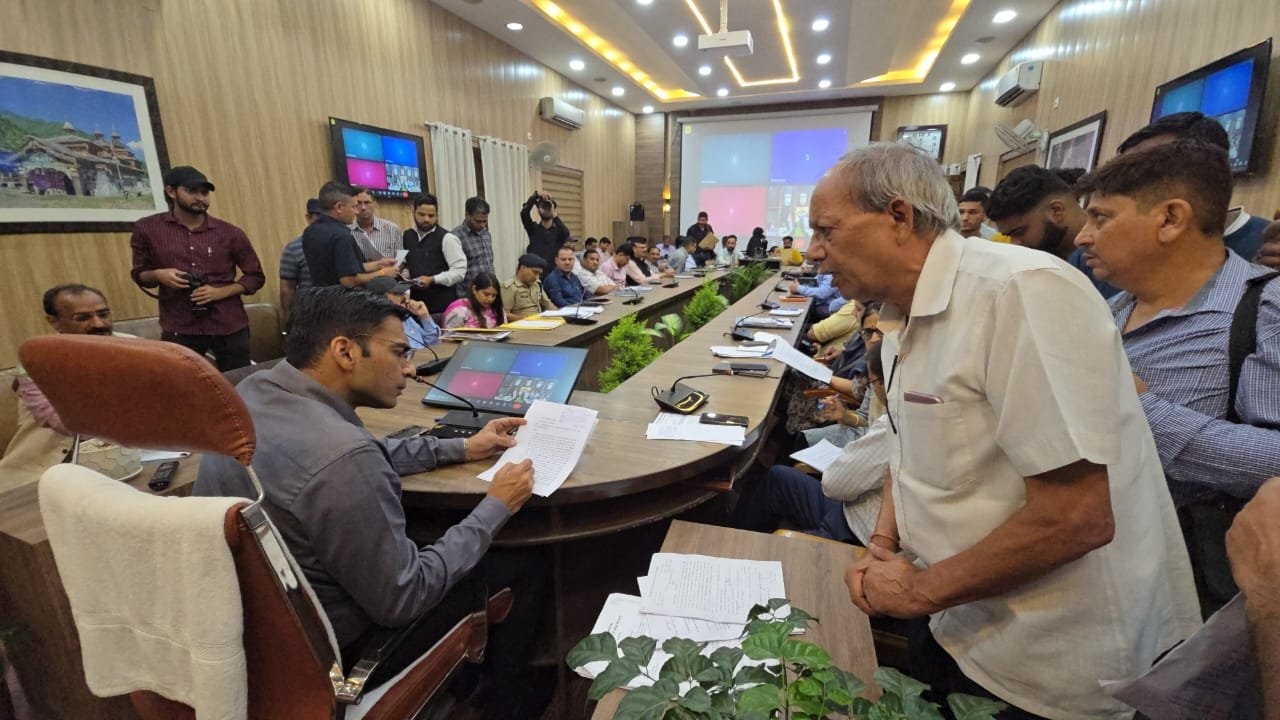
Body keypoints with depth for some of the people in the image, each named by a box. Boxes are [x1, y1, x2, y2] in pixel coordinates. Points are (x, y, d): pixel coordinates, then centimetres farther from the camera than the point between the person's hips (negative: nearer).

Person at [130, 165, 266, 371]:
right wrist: (158, 275, -11)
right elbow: (139, 274, 13)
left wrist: (220, 292, -9)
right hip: (179, 329, 0)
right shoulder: (147, 229, 4)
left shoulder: (230, 233, 2)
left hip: (230, 326, 0)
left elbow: (256, 276, 7)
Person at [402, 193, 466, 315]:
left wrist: (432, 280, -19)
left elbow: (459, 271, -12)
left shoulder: (446, 238, -8)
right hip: (415, 301, 5)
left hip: (443, 304, -5)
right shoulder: (406, 236, 11)